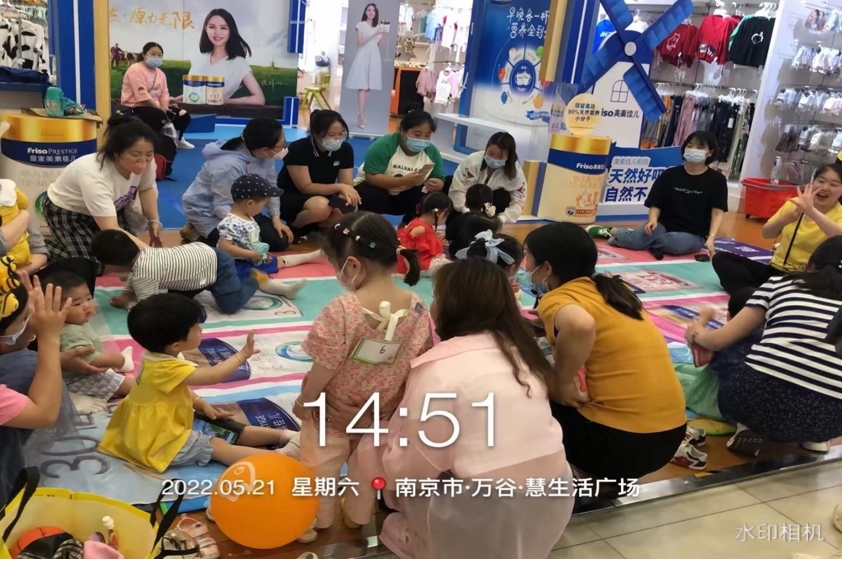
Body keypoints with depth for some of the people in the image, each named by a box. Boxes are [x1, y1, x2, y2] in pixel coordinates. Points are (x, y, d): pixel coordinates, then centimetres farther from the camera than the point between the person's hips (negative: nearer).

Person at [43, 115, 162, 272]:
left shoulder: (146, 162, -24)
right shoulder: (95, 175, -41)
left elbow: (147, 188, 0)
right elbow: (111, 230, -45)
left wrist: (154, 221, -14)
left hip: (109, 208, 6)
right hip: (66, 210, -6)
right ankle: (44, 249, 8)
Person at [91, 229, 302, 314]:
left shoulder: (144, 274, -26)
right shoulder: (138, 253, 0)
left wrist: (126, 304, -5)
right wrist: (127, 293, 5)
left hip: (215, 264, -10)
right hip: (203, 253, 10)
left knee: (230, 306, -19)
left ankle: (258, 279, 11)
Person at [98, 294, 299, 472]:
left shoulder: (160, 359, 1)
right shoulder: (166, 368, -32)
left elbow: (181, 389, 18)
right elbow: (213, 376, -30)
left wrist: (201, 405, 7)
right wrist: (242, 355, -19)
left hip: (170, 425, 10)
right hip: (161, 442, -10)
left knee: (232, 431, 5)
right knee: (218, 447, -19)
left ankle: (283, 435, 5)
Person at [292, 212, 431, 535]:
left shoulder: (342, 309, -32)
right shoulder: (417, 308, -17)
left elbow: (323, 369, -23)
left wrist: (303, 402, -5)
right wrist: (396, 401, 11)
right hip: (381, 413, 5)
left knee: (320, 467, 22)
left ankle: (317, 520, 43)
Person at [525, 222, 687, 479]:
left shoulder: (556, 298, -11)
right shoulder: (607, 287, 12)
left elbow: (580, 325, -33)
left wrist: (561, 386, -17)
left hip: (620, 440, -7)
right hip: (670, 430, 7)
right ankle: (619, 474, 17)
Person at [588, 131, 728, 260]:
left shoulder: (717, 180, -3)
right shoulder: (670, 174, 3)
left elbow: (718, 212, -10)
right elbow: (655, 204, 2)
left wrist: (711, 238, -25)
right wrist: (652, 220, -20)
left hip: (693, 235, -1)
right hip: (663, 225, 1)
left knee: (674, 243, -37)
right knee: (642, 236, -31)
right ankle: (611, 231, 2)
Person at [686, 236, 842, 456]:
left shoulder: (779, 283, 16)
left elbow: (721, 340, 16)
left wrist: (698, 334, 38)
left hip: (761, 394, -2)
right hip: (826, 417, 2)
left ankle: (751, 425, 9)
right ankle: (812, 435, 13)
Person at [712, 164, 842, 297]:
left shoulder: (839, 215, -7)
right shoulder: (794, 203, 6)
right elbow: (766, 234, 9)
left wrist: (811, 211, -39)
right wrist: (782, 221, -13)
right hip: (776, 270, 6)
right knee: (721, 258, -13)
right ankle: (751, 294, -31)